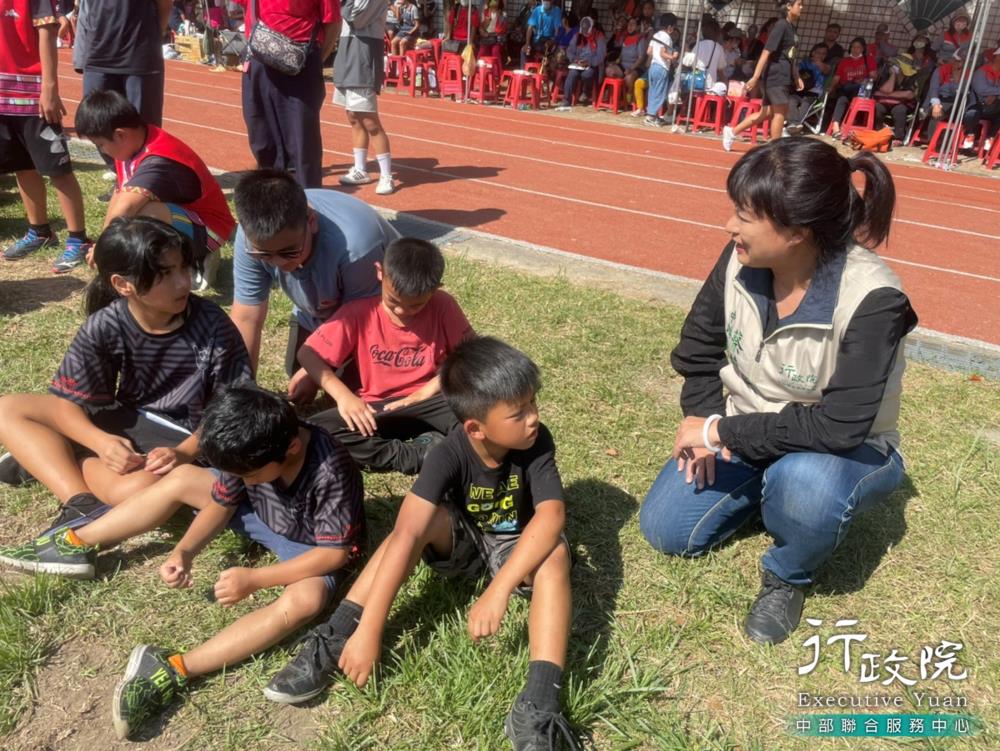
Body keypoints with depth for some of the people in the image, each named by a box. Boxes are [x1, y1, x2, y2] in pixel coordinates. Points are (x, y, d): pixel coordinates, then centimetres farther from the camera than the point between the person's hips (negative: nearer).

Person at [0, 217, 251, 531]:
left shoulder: (213, 326, -19)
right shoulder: (105, 327, -12)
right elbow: (65, 402, -8)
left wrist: (186, 452, -28)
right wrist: (102, 442, -28)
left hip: (186, 436, -4)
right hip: (128, 422, 5)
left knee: (135, 490, -36)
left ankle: (46, 458, -7)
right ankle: (82, 503, -19)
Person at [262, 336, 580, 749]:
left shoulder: (537, 442, -26)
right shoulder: (449, 455, -29)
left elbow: (551, 516, -38)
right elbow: (405, 536, -39)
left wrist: (499, 591, -49)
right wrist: (368, 631, -46)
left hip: (513, 545, 0)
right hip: (461, 540, 0)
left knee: (554, 555, -34)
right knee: (423, 521, -33)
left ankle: (538, 706, -40)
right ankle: (332, 642, -28)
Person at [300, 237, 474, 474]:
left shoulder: (442, 306, -11)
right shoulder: (358, 312, -11)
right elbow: (308, 354, -7)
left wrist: (425, 393, -14)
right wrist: (343, 395, -21)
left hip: (427, 404, -2)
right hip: (376, 410, 2)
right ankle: (421, 457, -26)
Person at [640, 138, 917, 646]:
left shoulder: (871, 301, -31)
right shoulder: (741, 259, -16)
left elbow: (839, 427, -34)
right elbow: (701, 339, 1)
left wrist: (721, 431, -29)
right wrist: (701, 417, -11)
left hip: (848, 451, -5)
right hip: (748, 434, 5)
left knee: (804, 481, -40)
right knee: (664, 529, -3)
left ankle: (788, 578, -5)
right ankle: (769, 487, 23)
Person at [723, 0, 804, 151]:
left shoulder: (792, 27, 16)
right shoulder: (781, 26, -12)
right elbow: (766, 53, -17)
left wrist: (797, 77, 24)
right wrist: (755, 77, -22)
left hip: (784, 78, 9)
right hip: (775, 76, -9)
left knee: (766, 113, 11)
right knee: (780, 112, -5)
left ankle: (732, 132, 18)